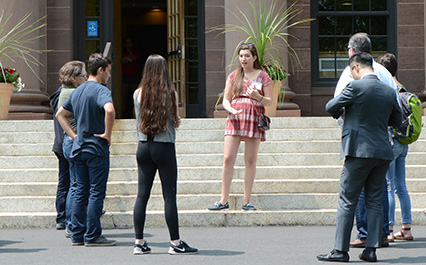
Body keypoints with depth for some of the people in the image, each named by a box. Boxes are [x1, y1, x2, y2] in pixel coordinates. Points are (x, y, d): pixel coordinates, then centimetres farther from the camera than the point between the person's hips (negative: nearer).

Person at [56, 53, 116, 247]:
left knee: (80, 193, 10)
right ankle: (92, 236, -3)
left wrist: (73, 134, 16)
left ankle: (77, 235, 12)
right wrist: (107, 133, -19)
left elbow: (60, 114, 23)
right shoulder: (100, 90, -12)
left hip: (79, 147, 8)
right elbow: (109, 110, -32)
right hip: (97, 148, -8)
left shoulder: (77, 91, 13)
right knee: (96, 193, -3)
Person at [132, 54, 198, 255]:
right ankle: (175, 243, 2)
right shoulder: (170, 94, -7)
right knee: (169, 195, -1)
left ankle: (139, 242, 7)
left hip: (143, 146, 4)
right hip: (164, 147, -3)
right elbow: (176, 122, -1)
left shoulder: (138, 93, 2)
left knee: (142, 195, 6)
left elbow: (138, 120, 11)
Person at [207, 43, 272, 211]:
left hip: (254, 120, -1)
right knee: (228, 159, -6)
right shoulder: (234, 76, 12)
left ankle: (247, 201, 6)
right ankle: (224, 200, 1)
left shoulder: (263, 76, 6)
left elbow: (270, 101, 6)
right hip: (235, 120, 1)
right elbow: (225, 100, 11)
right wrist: (231, 109, -10)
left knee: (250, 160, 0)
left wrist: (258, 97, -15)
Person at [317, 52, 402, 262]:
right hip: (383, 152, 6)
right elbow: (396, 120, 19)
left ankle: (340, 250, 0)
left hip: (360, 151, -5)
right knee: (375, 202, 10)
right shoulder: (389, 91, 7)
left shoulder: (355, 87, -10)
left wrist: (343, 112, 21)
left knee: (347, 201, 0)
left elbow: (330, 108, 0)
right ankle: (371, 249, 9)